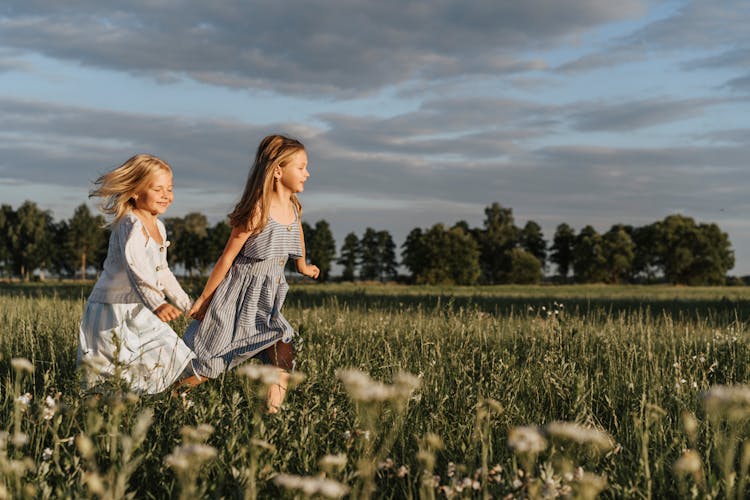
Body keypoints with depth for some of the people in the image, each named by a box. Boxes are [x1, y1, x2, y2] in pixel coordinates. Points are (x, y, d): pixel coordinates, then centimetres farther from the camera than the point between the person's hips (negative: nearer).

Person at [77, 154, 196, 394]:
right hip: (113, 313, -9)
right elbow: (135, 269, -36)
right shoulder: (131, 226, -19)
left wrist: (186, 303, 30)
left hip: (138, 312, 9)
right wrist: (157, 304, -50)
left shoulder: (158, 227, 11)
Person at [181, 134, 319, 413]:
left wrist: (303, 265, 43)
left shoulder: (294, 209, 1)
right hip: (238, 297, -6)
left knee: (283, 357, -10)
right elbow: (227, 257, -14)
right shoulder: (258, 211, -20)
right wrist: (203, 299, -9)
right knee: (208, 365, 2)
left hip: (267, 300, 6)